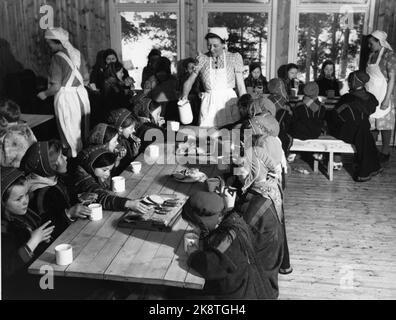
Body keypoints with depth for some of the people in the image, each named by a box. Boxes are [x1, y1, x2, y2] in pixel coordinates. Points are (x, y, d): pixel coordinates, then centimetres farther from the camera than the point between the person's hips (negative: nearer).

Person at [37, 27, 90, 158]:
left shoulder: (57, 57, -15)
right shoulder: (77, 53, 4)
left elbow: (56, 86, -17)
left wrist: (44, 94, 1)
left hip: (66, 97, -7)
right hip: (81, 94, 7)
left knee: (70, 131, 6)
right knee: (83, 129, 15)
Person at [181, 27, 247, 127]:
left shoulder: (234, 58, 3)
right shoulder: (202, 59, 5)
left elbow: (241, 86, 5)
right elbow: (189, 81, 7)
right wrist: (185, 96, -12)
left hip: (229, 101, -1)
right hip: (209, 104, 1)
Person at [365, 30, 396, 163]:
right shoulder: (371, 55, 11)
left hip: (382, 97, -7)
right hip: (370, 97, 7)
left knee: (384, 125, 1)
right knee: (372, 126, 10)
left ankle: (385, 152, 10)